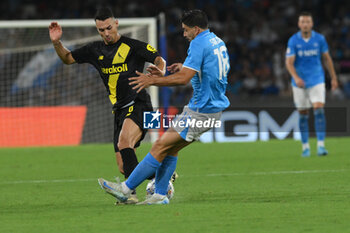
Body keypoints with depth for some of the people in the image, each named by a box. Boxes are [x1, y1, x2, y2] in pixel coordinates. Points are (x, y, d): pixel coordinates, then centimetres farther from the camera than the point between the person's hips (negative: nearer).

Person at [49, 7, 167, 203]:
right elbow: (68, 58, 23)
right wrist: (56, 42, 5)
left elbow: (160, 60, -5)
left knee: (124, 142, -33)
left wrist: (159, 73, -28)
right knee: (124, 167, 3)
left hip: (138, 105, -7)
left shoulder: (133, 46, -3)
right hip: (120, 111, 7)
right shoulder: (95, 50, 14)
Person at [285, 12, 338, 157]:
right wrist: (296, 78, -28)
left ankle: (321, 145, -16)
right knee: (303, 114, 5)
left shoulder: (319, 39, -2)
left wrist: (334, 78, 11)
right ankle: (305, 146, 16)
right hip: (300, 82, 0)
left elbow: (327, 59, 9)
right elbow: (289, 63, -11)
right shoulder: (293, 41, -7)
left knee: (319, 109, -16)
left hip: (317, 81, 0)